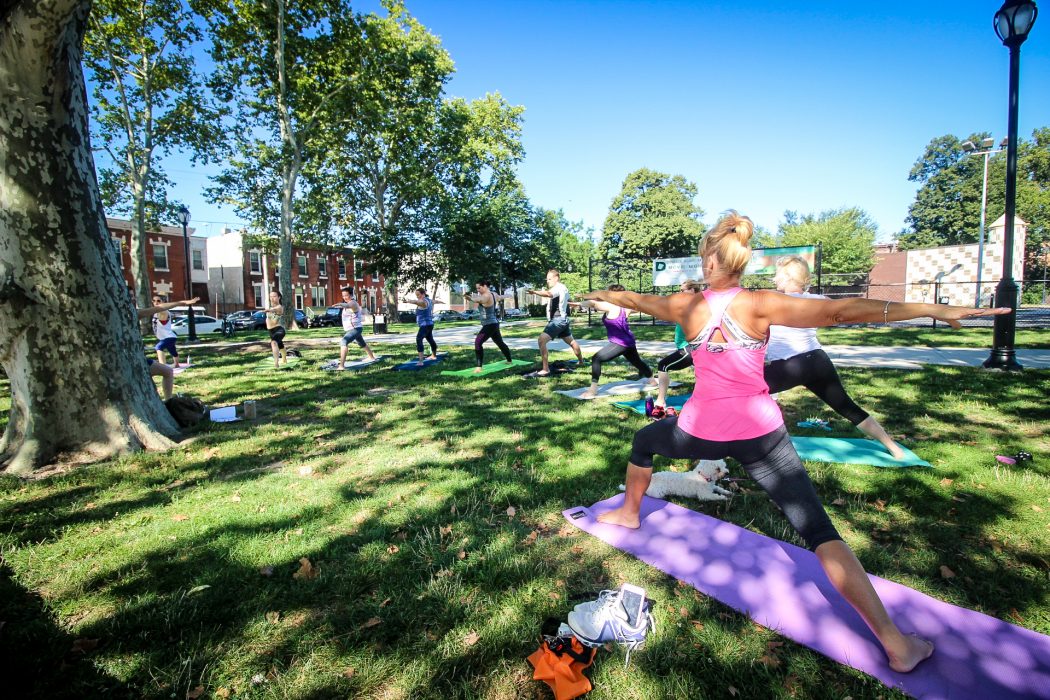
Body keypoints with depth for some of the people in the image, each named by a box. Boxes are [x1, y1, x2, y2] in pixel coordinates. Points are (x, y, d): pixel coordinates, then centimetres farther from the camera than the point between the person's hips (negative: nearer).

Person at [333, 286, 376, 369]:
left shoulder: (353, 303, -21)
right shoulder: (348, 303, 10)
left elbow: (348, 305, -48)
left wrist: (340, 304, -67)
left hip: (355, 329, -11)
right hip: (349, 330, 11)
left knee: (343, 342, -28)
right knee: (362, 344, 29)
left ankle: (342, 365, -35)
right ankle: (372, 357, 53)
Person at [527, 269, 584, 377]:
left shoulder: (559, 287, -15)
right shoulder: (562, 288, 18)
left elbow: (549, 294, -39)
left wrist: (535, 292, -49)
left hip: (557, 320, -11)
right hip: (562, 319, 11)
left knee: (542, 340, -20)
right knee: (571, 341, 25)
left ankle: (546, 370, -24)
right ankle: (581, 362, 43)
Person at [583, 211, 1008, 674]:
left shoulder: (687, 306, -2)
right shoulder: (760, 304, -8)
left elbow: (635, 299, 16)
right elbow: (840, 311, -16)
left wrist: (600, 294, 35)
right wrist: (932, 310, -14)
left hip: (701, 431, 1)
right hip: (759, 433, -1)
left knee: (643, 440, 32)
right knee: (820, 532, 4)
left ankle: (629, 513, 51)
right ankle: (897, 644, 3)